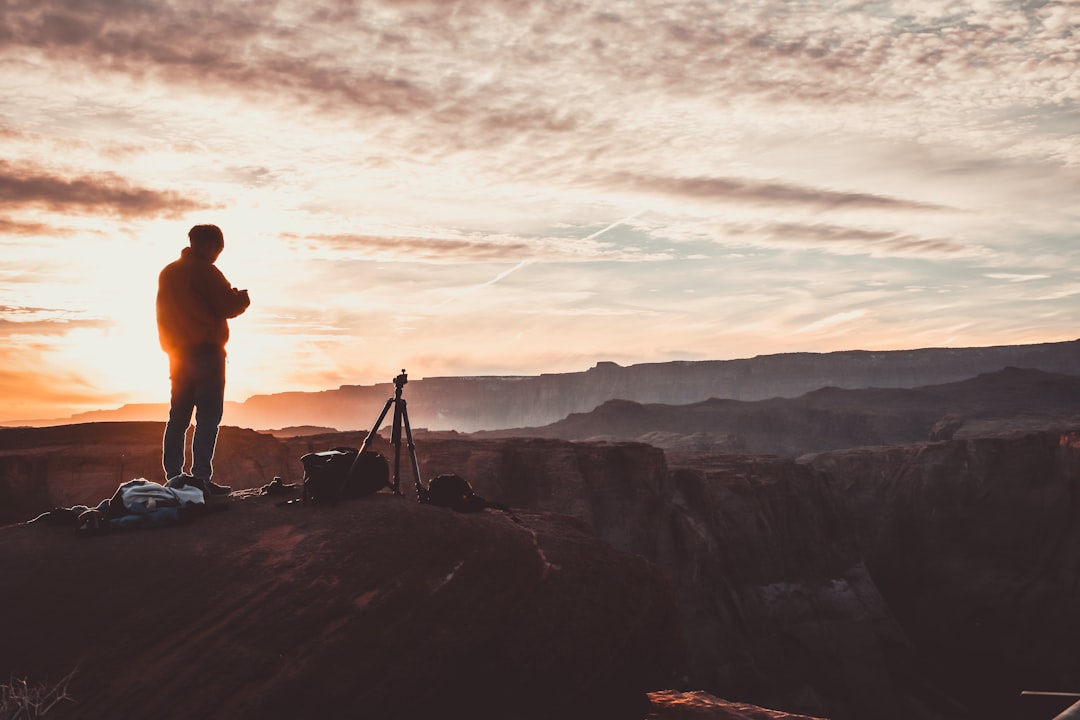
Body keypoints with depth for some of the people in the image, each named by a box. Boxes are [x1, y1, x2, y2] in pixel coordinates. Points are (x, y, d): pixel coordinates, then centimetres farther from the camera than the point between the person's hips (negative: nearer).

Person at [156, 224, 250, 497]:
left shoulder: (168, 273, 15)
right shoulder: (206, 272, -8)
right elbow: (228, 308, -8)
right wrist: (242, 298, 11)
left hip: (179, 354, 7)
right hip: (207, 352, -7)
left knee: (178, 417, 8)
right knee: (208, 416, -8)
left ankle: (173, 476, 6)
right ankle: (201, 477, -14)